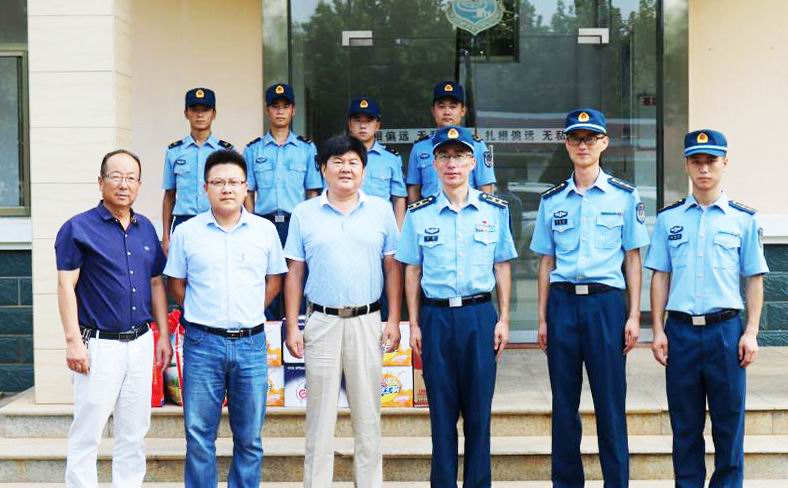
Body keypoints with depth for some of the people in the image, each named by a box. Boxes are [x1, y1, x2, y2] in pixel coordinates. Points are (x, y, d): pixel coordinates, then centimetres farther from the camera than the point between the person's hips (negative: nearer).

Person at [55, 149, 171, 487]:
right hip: (99, 344, -5)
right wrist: (74, 341, -16)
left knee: (134, 433, 11)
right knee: (87, 433, -1)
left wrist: (164, 335, 12)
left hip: (141, 342, 5)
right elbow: (66, 286, -10)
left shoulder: (146, 229, 11)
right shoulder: (78, 228, -6)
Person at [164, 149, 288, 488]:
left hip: (251, 343, 1)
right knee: (199, 435, 4)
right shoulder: (186, 233, 2)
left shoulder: (265, 230, 5)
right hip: (203, 343, -1)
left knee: (249, 437, 8)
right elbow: (176, 284, 10)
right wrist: (203, 313, 4)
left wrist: (248, 312, 6)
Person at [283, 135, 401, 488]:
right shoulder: (304, 214, 4)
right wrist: (292, 327, 0)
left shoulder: (381, 210, 5)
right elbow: (294, 273, 5)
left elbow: (392, 268, 6)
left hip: (367, 322, 0)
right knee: (320, 413, 5)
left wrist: (393, 321, 0)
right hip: (322, 322, 0)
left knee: (367, 412, 7)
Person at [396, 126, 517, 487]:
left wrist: (503, 319, 3)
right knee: (442, 408, 5)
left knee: (478, 408, 4)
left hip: (479, 314, 0)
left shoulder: (495, 210, 4)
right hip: (435, 315, 0)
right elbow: (412, 271, 7)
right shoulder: (418, 214, 3)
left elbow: (502, 268, 7)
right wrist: (414, 325, 3)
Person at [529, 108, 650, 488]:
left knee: (610, 403, -1)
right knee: (563, 403, 7)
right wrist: (542, 318, 7)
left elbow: (633, 259, 3)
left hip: (606, 302, -2)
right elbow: (546, 262, 11)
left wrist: (634, 315, -2)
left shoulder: (624, 196, 3)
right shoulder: (552, 200, 10)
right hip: (562, 303, 3)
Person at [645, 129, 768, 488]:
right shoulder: (668, 218, 8)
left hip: (725, 329, -1)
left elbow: (754, 280, 4)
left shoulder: (744, 219, 4)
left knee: (728, 421, 4)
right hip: (680, 329, 1)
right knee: (685, 423, 8)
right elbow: (660, 277, 8)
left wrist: (751, 333, -3)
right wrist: (658, 331, 2)